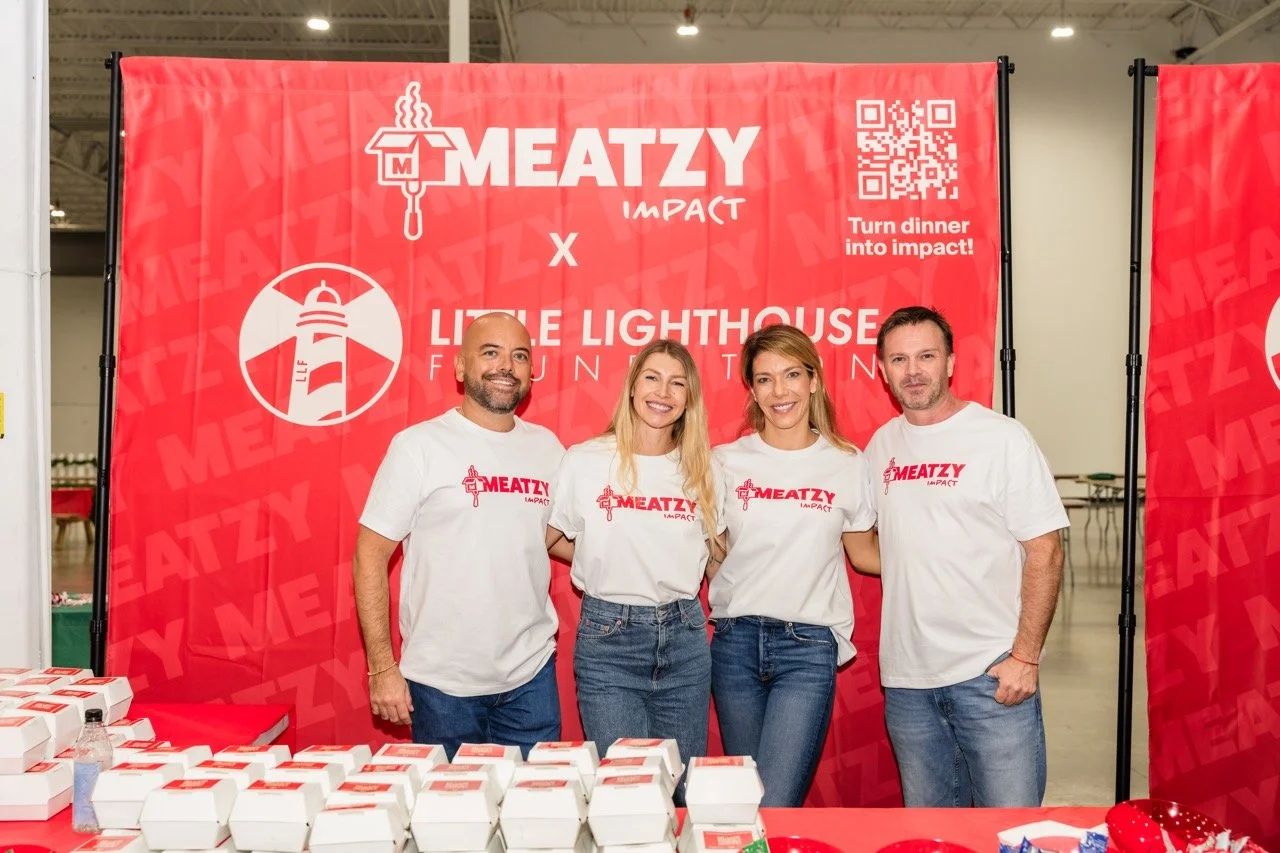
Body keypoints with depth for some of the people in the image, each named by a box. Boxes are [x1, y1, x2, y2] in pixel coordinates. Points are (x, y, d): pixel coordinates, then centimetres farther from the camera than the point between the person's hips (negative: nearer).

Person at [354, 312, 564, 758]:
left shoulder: (547, 446, 5)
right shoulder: (419, 445, -8)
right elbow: (370, 557, -7)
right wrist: (382, 668, -10)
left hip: (532, 676, 4)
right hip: (443, 683, -3)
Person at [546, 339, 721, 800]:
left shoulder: (700, 469, 6)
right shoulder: (584, 461, -4)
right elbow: (543, 538, 4)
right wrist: (611, 572, 1)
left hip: (684, 638, 3)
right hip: (609, 640, -3)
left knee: (683, 790, 12)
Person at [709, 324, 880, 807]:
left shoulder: (847, 464, 1)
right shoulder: (726, 462, 3)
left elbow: (863, 552, 12)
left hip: (809, 645, -2)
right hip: (736, 640, 2)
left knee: (775, 810, -9)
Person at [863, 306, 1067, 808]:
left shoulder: (1002, 438, -6)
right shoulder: (881, 446, 8)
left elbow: (1044, 553, -8)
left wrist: (1025, 657, -12)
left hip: (991, 673, -4)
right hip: (905, 677, 5)